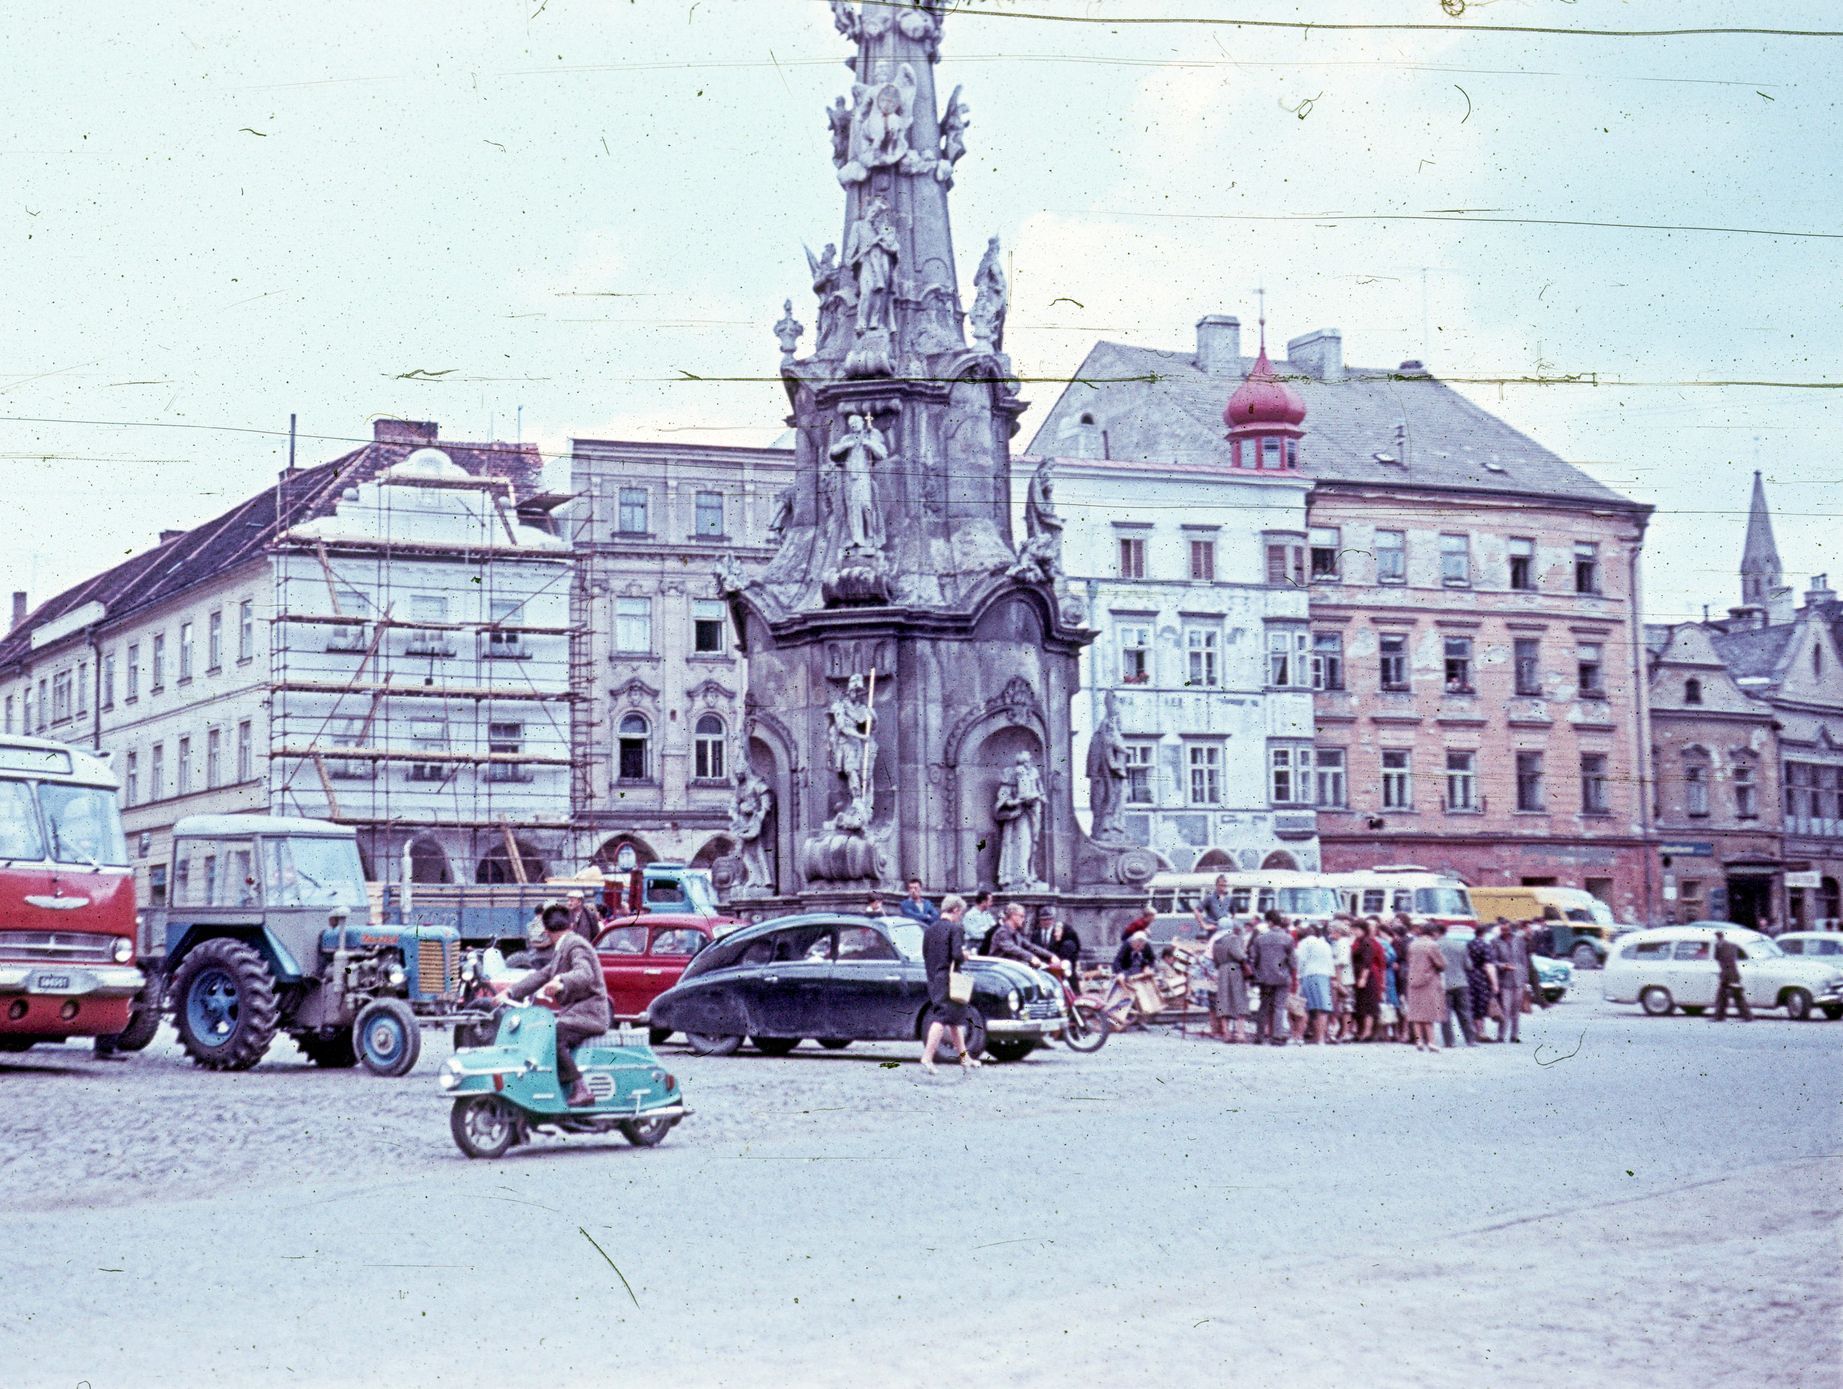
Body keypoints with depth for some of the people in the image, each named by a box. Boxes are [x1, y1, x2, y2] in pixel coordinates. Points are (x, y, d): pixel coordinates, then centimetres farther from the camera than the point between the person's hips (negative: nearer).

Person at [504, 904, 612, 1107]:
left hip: (588, 1012, -10)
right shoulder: (562, 950, 21)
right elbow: (541, 975, 19)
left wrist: (560, 981, -46)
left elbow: (585, 974, -27)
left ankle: (580, 1090, -29)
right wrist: (510, 992, 11)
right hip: (572, 1012, 10)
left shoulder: (576, 945, -10)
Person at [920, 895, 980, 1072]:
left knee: (956, 1018, 17)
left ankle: (964, 1058, 24)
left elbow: (925, 954, 13)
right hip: (948, 977, -8)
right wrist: (965, 956, 0)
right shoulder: (954, 929, -12)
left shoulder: (929, 929, 10)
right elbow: (957, 955, -19)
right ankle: (927, 1057, -15)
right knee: (942, 1017, -8)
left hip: (933, 978, 8)